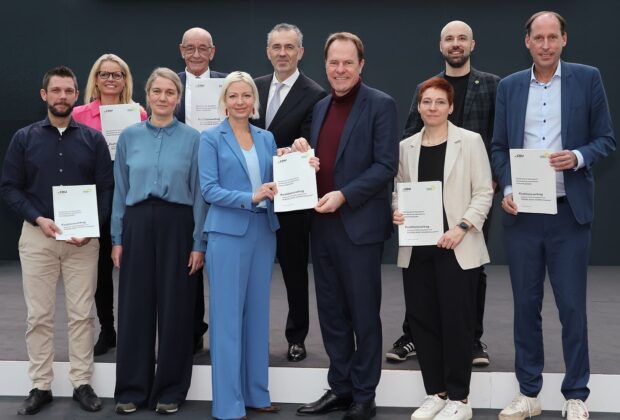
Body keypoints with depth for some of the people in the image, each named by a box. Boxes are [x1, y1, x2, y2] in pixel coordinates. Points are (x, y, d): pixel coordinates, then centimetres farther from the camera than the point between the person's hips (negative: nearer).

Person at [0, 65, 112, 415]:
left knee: (82, 314, 3)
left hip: (83, 238, 0)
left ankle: (82, 383, 13)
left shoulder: (93, 139, 4)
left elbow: (107, 188, 3)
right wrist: (39, 219, -12)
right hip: (37, 236, 0)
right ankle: (41, 386, 13)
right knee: (39, 316, 4)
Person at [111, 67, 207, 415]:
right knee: (135, 306, 5)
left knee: (174, 308, 4)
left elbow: (199, 193, -1)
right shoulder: (129, 136, 7)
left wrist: (199, 243, -5)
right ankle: (132, 387, 18)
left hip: (177, 225, -2)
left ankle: (170, 389, 17)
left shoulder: (192, 138, 1)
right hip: (138, 224, 2)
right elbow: (120, 190, 9)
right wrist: (117, 238, 4)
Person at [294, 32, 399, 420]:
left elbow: (387, 165, -13)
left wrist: (344, 195, -20)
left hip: (360, 224, -7)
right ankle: (340, 388, 26)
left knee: (363, 314, 4)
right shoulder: (321, 107, 15)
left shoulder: (380, 105, -6)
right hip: (322, 223, 7)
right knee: (331, 312, 13)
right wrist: (302, 153, 0)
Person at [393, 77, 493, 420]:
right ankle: (435, 393, 20)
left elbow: (483, 192, -3)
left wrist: (462, 228, -15)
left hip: (457, 247, -4)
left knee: (456, 321, 0)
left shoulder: (470, 141, 0)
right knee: (421, 319, 7)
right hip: (416, 247, 4)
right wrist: (397, 212, -6)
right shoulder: (406, 147, 11)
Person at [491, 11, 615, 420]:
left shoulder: (588, 78, 2)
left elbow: (606, 139, 3)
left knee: (572, 306, 2)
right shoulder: (509, 86, 9)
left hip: (569, 212, -2)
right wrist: (506, 188, -4)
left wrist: (578, 157, -16)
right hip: (521, 212, 3)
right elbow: (499, 146, 11)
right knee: (526, 305, 8)